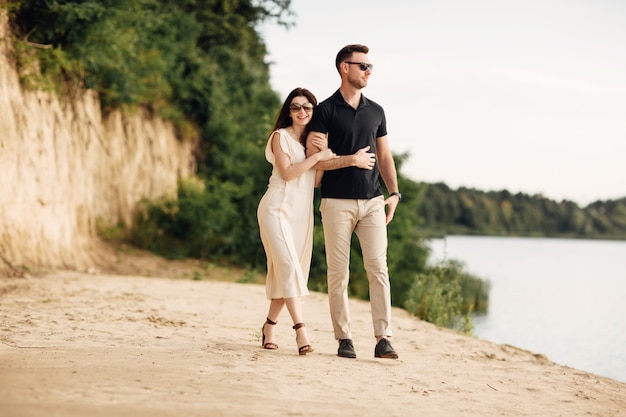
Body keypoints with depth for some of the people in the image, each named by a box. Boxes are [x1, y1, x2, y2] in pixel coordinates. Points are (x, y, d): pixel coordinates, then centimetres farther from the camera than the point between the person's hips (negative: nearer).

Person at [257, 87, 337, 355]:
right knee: (288, 267, -15)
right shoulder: (280, 136, -2)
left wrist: (325, 152, -6)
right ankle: (300, 330, -21)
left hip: (302, 210, 6)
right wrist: (317, 156, -17)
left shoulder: (315, 139, 14)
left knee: (284, 272, 7)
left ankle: (269, 326, 18)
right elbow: (287, 172, -14)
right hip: (278, 208, -6)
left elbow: (316, 180, 8)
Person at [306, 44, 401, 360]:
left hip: (372, 201, 3)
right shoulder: (325, 110, 0)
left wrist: (394, 192, 7)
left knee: (378, 268, -5)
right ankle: (344, 338, 7)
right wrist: (352, 160, -9)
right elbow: (313, 159, -6)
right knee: (338, 272, 0)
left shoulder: (376, 111, 14)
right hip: (337, 202, -3)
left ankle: (383, 338, -6)